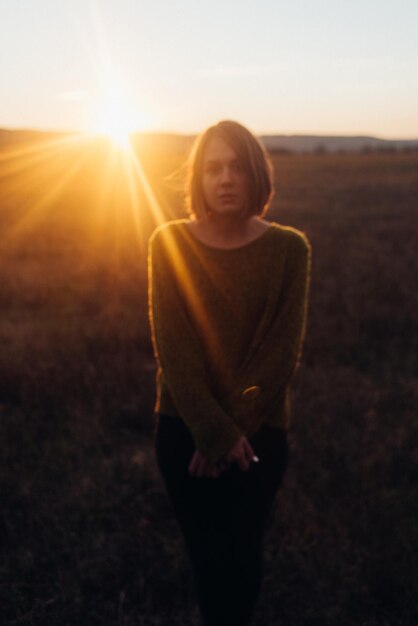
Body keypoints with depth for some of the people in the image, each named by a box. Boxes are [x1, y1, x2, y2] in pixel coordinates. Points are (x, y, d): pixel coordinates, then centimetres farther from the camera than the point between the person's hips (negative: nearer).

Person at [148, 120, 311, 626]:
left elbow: (284, 349, -9)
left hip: (259, 431, 0)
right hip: (183, 430, 0)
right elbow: (171, 346, -11)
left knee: (243, 558, 11)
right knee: (209, 559, 11)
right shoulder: (169, 243, -6)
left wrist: (233, 428, -13)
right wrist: (215, 431, -15)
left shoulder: (289, 248, -6)